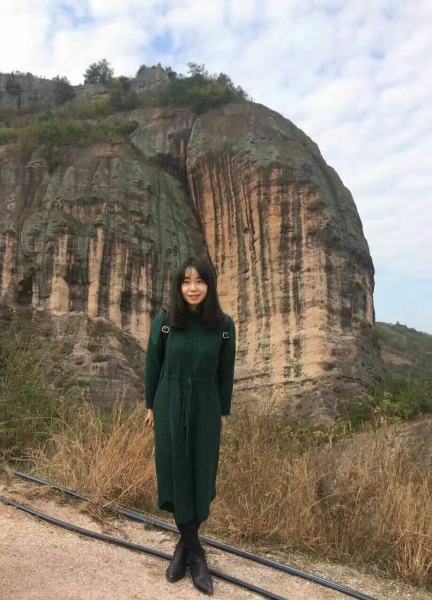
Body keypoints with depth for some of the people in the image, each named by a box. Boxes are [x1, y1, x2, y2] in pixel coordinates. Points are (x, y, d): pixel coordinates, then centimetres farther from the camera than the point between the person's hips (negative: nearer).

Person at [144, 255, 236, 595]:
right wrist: (150, 406, 5)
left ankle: (186, 543, 31)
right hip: (169, 404, 0)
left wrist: (224, 412, 7)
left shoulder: (224, 325, -7)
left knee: (201, 474, 9)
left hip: (205, 407, 1)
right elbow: (153, 366, 1)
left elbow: (225, 372, 2)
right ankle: (195, 552, 23)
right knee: (175, 472, 5)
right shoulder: (163, 321, -9)